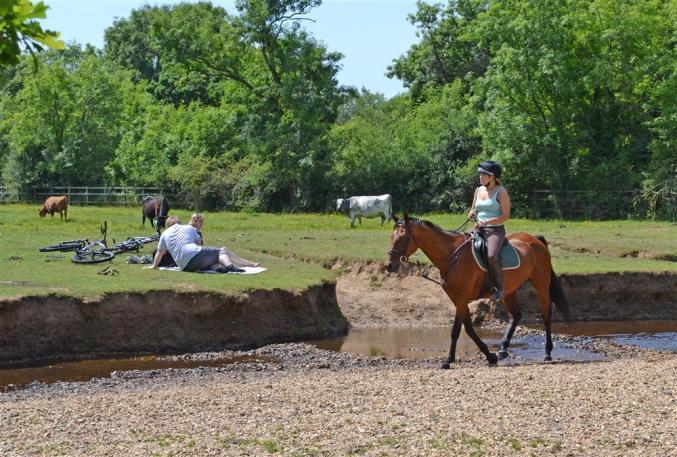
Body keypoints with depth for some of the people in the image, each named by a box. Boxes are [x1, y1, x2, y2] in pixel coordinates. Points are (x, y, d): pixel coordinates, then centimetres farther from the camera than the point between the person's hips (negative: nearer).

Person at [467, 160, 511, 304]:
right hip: (479, 229, 7)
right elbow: (473, 209, 25)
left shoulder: (501, 192, -7)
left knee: (491, 256, -34)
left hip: (496, 230, -7)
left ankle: (499, 287, -17)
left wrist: (486, 222, -20)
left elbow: (506, 216, -12)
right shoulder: (478, 190, 12)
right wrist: (472, 213, 0)